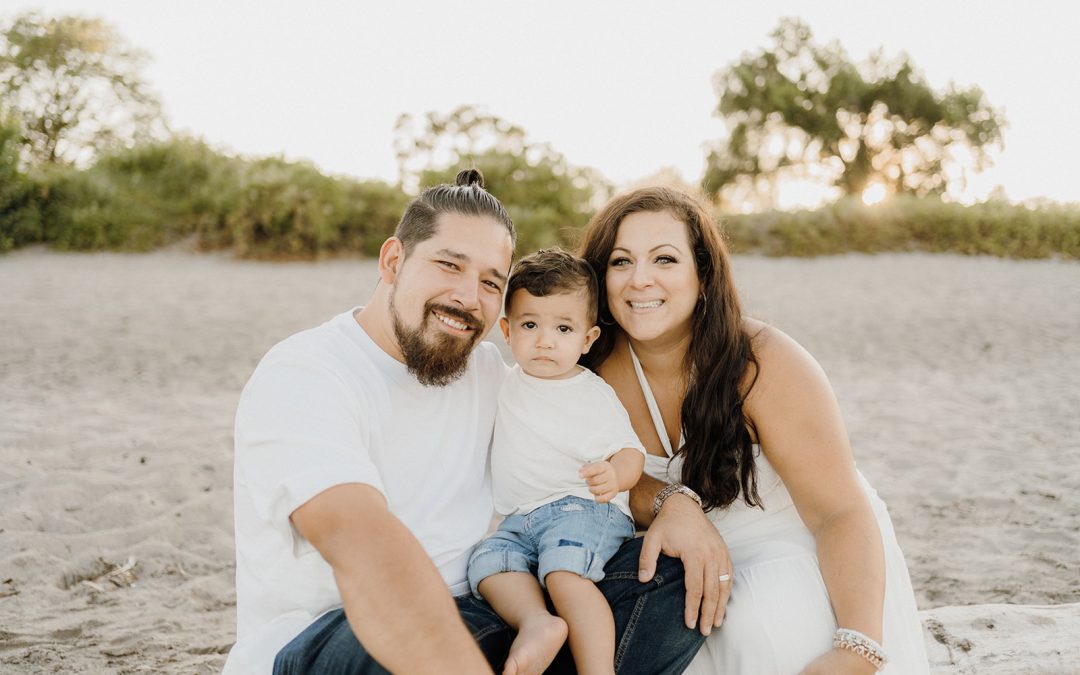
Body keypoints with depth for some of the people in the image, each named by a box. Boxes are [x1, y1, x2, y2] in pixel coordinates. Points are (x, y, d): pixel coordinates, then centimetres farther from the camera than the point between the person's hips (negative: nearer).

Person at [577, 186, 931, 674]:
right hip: (701, 562, 3)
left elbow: (841, 512, -25)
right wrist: (672, 505, -27)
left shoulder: (764, 364, -21)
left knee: (760, 624, -34)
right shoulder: (600, 368, -10)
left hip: (810, 557, -3)